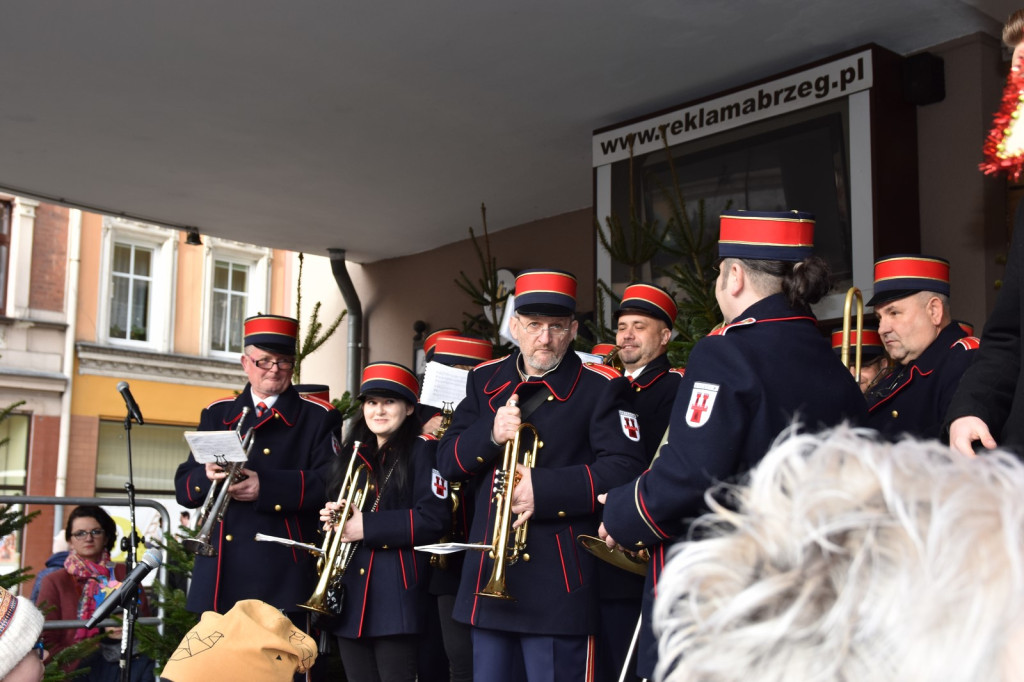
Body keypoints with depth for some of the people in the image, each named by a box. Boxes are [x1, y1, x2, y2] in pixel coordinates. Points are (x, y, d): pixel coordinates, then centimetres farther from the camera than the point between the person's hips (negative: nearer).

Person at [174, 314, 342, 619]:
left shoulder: (319, 418, 4)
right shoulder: (216, 414, 16)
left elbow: (331, 484, -8)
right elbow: (183, 486, 12)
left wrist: (266, 487, -19)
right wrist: (208, 476, -12)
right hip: (220, 574, 4)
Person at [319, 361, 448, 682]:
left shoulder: (422, 450, -4)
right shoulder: (354, 453, 16)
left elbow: (433, 519, -14)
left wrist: (368, 526, -16)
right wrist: (333, 517, 0)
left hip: (395, 592, -6)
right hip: (350, 587, 6)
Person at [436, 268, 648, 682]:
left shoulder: (600, 388, -4)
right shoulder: (485, 381, 11)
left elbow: (624, 469, -13)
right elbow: (447, 461, 8)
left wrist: (545, 489, -20)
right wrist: (490, 434, -12)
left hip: (557, 585, -5)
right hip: (489, 578, 5)